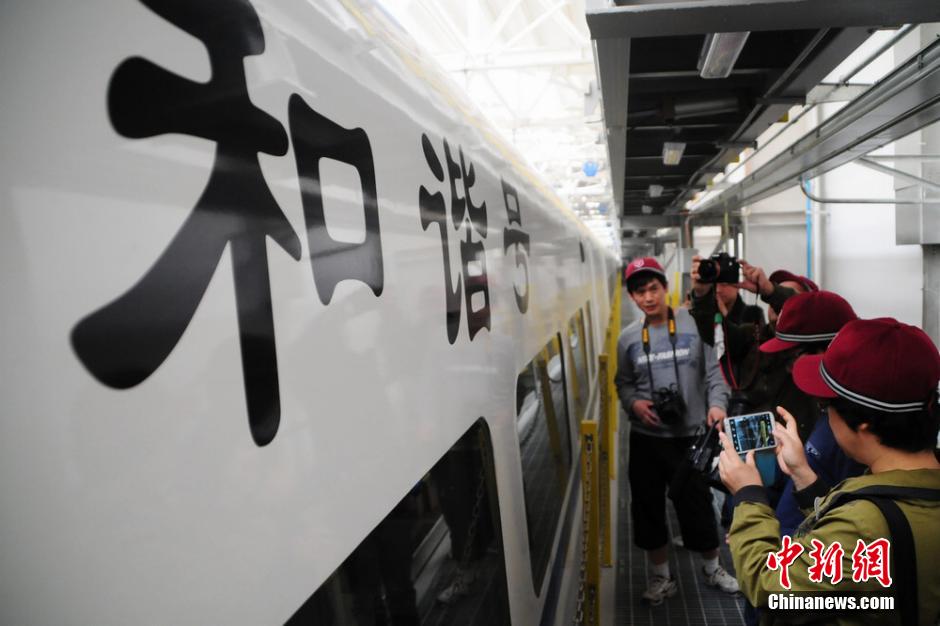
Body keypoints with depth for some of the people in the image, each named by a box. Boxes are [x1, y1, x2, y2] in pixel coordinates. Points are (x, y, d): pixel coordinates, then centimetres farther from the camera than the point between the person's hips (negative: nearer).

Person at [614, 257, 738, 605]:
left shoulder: (694, 324, -5)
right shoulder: (628, 338, 2)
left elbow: (713, 370, -3)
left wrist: (716, 403, -19)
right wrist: (634, 404, -9)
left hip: (690, 435, -2)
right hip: (646, 439, 2)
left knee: (698, 505, 11)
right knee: (648, 508, 11)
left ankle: (713, 570, 38)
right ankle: (661, 578, 31)